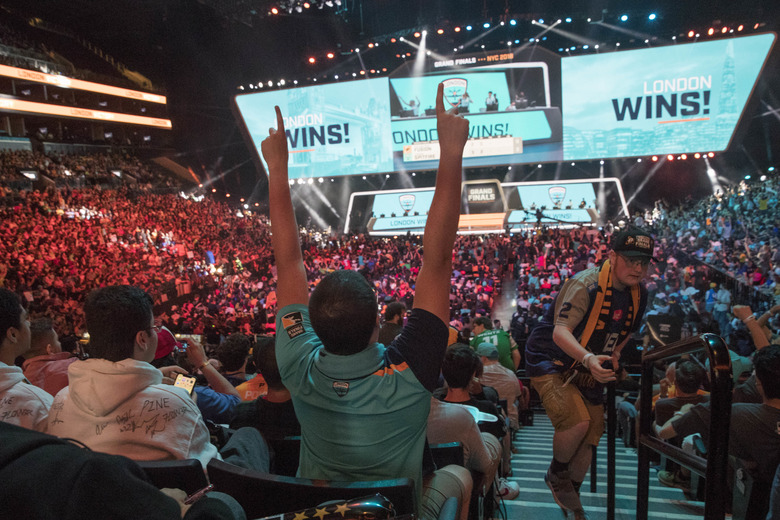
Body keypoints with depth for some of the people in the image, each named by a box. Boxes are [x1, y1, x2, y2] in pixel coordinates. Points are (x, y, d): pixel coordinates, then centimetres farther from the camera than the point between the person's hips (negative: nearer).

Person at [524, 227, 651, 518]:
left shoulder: (639, 295, 1)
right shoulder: (585, 284, -24)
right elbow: (560, 331, -35)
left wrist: (614, 355, 4)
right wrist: (588, 358, -51)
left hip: (590, 370, 8)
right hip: (550, 362, -7)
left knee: (590, 435, 11)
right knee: (577, 421, -28)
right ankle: (556, 475, 4)